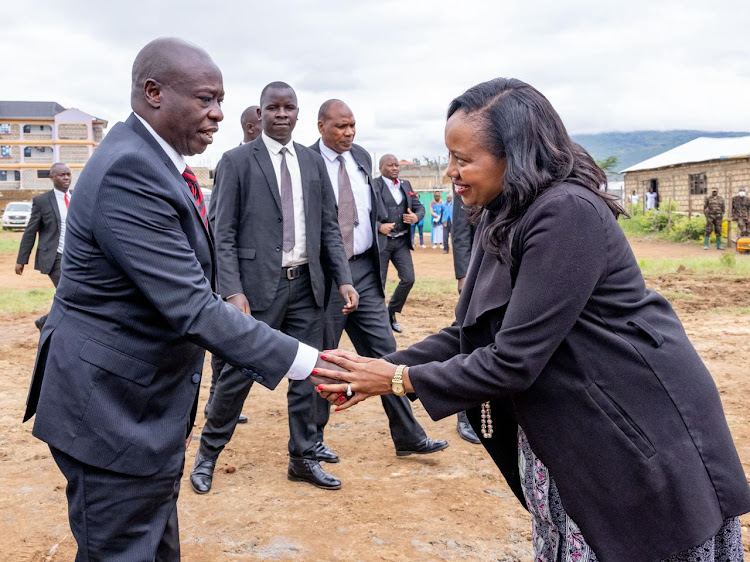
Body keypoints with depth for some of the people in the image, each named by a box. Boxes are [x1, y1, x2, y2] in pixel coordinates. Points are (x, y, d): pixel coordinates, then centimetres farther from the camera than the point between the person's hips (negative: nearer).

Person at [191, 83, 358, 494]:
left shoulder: (313, 162, 11)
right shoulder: (237, 161, -3)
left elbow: (329, 227, 12)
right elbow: (224, 234, -6)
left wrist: (343, 279, 2)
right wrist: (233, 291, -15)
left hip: (306, 283, 5)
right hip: (259, 285, -4)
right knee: (239, 373, 2)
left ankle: (302, 459, 24)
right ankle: (207, 455, 22)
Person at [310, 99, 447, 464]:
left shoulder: (362, 157, 10)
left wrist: (384, 222, 7)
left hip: (364, 269, 6)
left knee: (384, 352, 8)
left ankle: (408, 437, 16)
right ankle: (312, 437, 24)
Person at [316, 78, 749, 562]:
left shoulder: (567, 214, -24)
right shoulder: (501, 221, 5)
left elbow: (512, 361, -26)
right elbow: (467, 335, 8)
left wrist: (398, 380, -16)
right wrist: (381, 367, -2)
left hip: (637, 442, -8)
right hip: (561, 441, 8)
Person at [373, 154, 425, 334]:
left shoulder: (406, 185, 13)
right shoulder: (373, 186, -7)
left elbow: (419, 206, 15)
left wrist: (416, 217, -7)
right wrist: (378, 226, -24)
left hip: (402, 241, 6)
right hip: (380, 240, -5)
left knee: (408, 279, 0)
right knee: (378, 283, 2)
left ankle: (391, 313, 20)